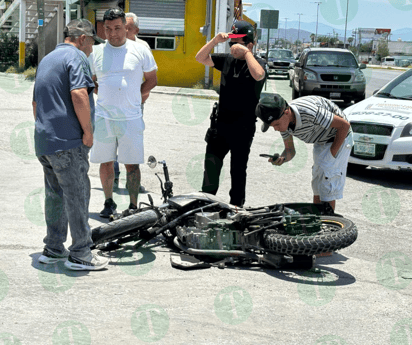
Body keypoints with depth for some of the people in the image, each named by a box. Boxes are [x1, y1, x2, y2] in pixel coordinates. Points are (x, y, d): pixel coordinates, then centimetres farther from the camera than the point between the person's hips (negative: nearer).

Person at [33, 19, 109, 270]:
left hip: (44, 141, 9)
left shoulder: (46, 59, 21)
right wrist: (88, 131, -17)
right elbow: (79, 95, -24)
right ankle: (81, 254, 1)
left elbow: (36, 102, 28)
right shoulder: (76, 57, -9)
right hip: (68, 141, -9)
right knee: (77, 196, -3)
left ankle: (53, 249, 22)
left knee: (55, 195, 16)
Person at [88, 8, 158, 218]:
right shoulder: (96, 52, 5)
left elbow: (152, 80, 10)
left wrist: (136, 96, 0)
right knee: (106, 162, 9)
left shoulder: (140, 51, 1)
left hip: (131, 118, -2)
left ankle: (133, 206, 9)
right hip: (103, 117, 2)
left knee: (132, 164, 0)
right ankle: (109, 202, 23)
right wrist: (107, 96, 5)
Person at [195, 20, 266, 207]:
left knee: (238, 169, 7)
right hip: (221, 122, 5)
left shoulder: (257, 62, -6)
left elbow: (258, 75, -30)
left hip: (243, 127, -5)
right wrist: (215, 40, -3)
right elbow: (200, 58, 10)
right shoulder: (227, 60, 10)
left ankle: (236, 207, 17)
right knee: (211, 163, 1)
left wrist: (246, 52, -21)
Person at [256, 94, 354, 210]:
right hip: (320, 143, 7)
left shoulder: (310, 113, -39)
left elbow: (345, 125, -28)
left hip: (339, 139, -7)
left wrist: (332, 154, -22)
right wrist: (281, 159, -27)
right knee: (317, 184, 11)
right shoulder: (282, 121, -15)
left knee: (327, 187, -12)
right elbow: (290, 150, -3)